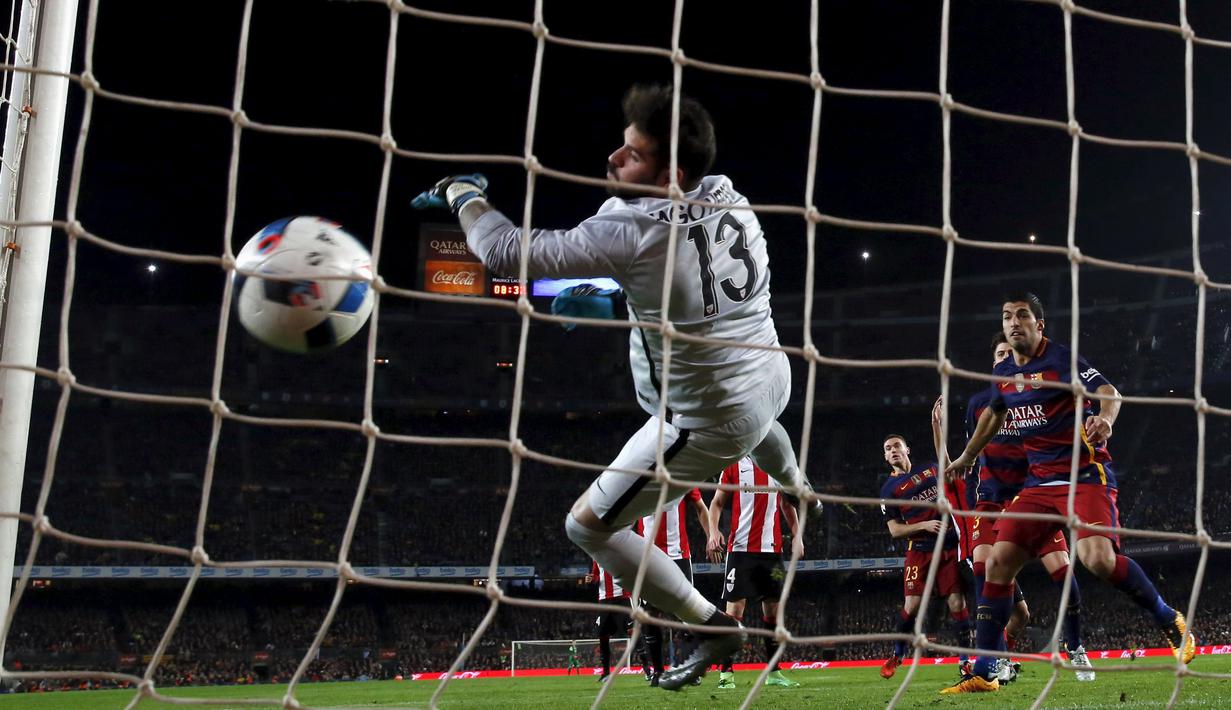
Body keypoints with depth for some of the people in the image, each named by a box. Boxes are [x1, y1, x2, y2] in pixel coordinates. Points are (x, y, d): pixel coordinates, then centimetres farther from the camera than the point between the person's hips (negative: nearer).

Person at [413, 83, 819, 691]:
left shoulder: (632, 231, -30)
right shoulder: (729, 197, -9)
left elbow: (508, 253, -24)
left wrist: (464, 195, -6)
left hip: (707, 422, -8)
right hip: (771, 379, 8)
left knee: (588, 526, 3)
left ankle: (712, 627, 9)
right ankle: (801, 495, 77)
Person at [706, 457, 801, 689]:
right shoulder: (734, 465, 2)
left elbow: (787, 505, 20)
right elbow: (717, 502, 4)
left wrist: (797, 535, 9)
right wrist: (713, 532, -10)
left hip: (772, 548, 4)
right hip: (740, 548, -3)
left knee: (773, 608, 6)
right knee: (735, 607, -7)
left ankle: (773, 672, 14)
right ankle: (726, 673, -3)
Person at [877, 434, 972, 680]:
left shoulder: (931, 469, 12)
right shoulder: (889, 488, 5)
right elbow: (894, 530, 0)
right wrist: (925, 525, -12)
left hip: (949, 546, 2)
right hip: (919, 550, -2)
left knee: (957, 602, -7)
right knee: (912, 606, -10)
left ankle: (965, 660, 1)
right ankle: (896, 655, 11)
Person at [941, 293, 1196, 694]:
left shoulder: (1062, 359, -8)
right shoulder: (1003, 373, 12)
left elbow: (1107, 391, -23)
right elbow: (993, 413, 32)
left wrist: (1105, 418, -46)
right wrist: (966, 458, 41)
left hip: (1086, 475, -6)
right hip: (1039, 483, 6)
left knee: (1098, 559, -28)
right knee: (998, 563, -6)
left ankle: (1171, 623, -2)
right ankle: (983, 675, 0)